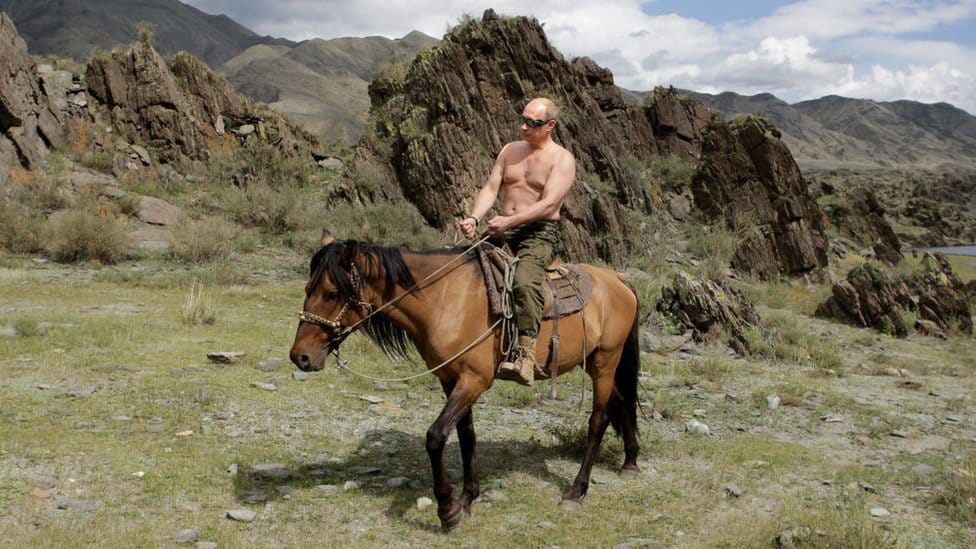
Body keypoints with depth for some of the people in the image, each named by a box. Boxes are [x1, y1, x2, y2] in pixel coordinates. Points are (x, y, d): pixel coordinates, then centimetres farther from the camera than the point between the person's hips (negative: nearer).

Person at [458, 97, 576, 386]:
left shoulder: (562, 159, -3)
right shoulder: (510, 150, 15)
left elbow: (548, 204, -15)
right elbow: (490, 188, 7)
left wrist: (509, 221, -25)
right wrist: (474, 218, -12)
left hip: (540, 234, -7)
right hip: (504, 230, 7)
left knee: (525, 281, -34)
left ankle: (525, 356, -41)